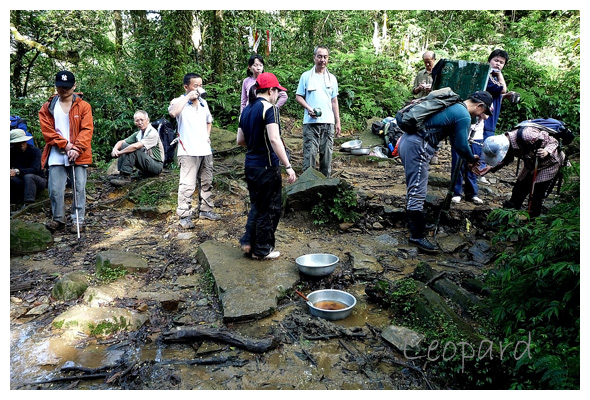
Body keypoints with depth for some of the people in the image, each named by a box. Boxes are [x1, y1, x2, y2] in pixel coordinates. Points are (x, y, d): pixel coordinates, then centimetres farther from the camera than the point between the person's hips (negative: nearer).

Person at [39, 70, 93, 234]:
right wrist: (64, 144, -8)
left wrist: (77, 149, -14)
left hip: (78, 155, -1)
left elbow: (87, 130, -3)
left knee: (79, 188, 1)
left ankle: (79, 220, 11)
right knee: (55, 189, 1)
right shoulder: (48, 107, 10)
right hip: (56, 156, 2)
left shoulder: (84, 106, 4)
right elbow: (47, 130, 4)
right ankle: (58, 219, 17)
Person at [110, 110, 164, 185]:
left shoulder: (153, 133, -18)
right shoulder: (138, 134, 8)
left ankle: (125, 176, -23)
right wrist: (115, 149, -15)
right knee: (124, 145, -2)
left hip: (156, 165, -8)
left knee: (133, 149, -26)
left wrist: (119, 152, -18)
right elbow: (121, 142, 8)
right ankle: (121, 173, -10)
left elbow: (136, 146, -28)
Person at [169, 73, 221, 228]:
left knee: (206, 183, 14)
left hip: (205, 150, 7)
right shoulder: (179, 102, -5)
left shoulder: (203, 103, 14)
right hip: (189, 151, -7)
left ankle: (206, 210, 27)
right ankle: (185, 216, 1)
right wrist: (188, 97, -22)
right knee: (187, 185, -6)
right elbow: (173, 112, -30)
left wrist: (207, 136, 14)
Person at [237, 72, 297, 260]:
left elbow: (240, 140, 15)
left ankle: (248, 242, 24)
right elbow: (274, 139, -25)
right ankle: (262, 250, 17)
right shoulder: (269, 108, -14)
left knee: (257, 205, 23)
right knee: (269, 208, 6)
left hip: (250, 165, 8)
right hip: (267, 166, -8)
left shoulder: (246, 110, 10)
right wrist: (288, 166, -24)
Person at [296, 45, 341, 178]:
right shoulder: (306, 76, 7)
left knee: (327, 153, 5)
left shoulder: (332, 78, 16)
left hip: (328, 122, 3)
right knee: (309, 153, -8)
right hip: (311, 121, -3)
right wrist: (309, 108, -12)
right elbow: (298, 96, 6)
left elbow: (334, 101, 17)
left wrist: (338, 122, 11)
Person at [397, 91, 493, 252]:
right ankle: (417, 236, 1)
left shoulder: (454, 106, 22)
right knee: (418, 192, -5)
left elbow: (455, 140, 30)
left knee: (415, 188, 20)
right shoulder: (464, 116, -7)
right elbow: (461, 146, -4)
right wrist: (472, 159, 15)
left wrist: (469, 159, 33)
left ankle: (415, 223, 33)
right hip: (417, 147, -10)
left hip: (408, 140, 10)